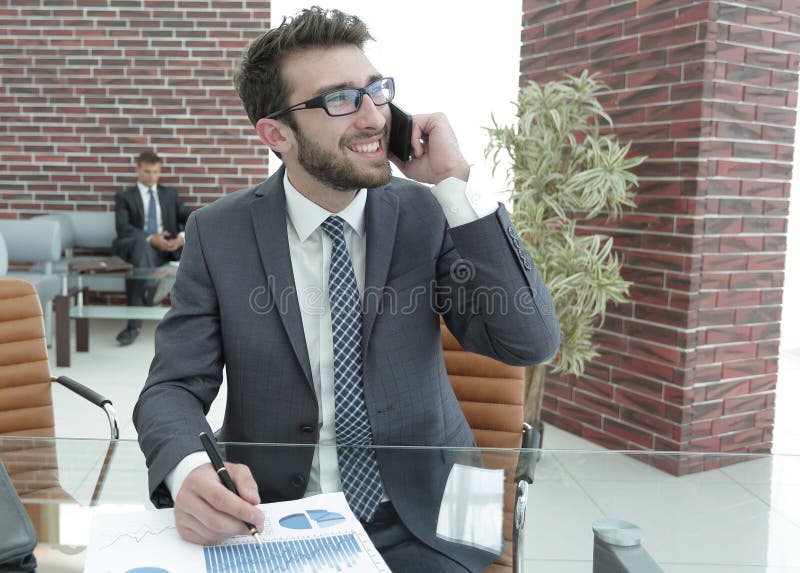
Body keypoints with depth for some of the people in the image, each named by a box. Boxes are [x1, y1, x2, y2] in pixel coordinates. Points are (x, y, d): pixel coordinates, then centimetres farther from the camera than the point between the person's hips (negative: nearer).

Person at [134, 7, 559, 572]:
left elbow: (532, 342, -12)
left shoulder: (426, 216, -4)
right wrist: (190, 472, -27)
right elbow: (174, 388, -5)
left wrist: (454, 184, -19)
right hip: (270, 519, 0)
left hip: (419, 524, 1)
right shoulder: (218, 234, -4)